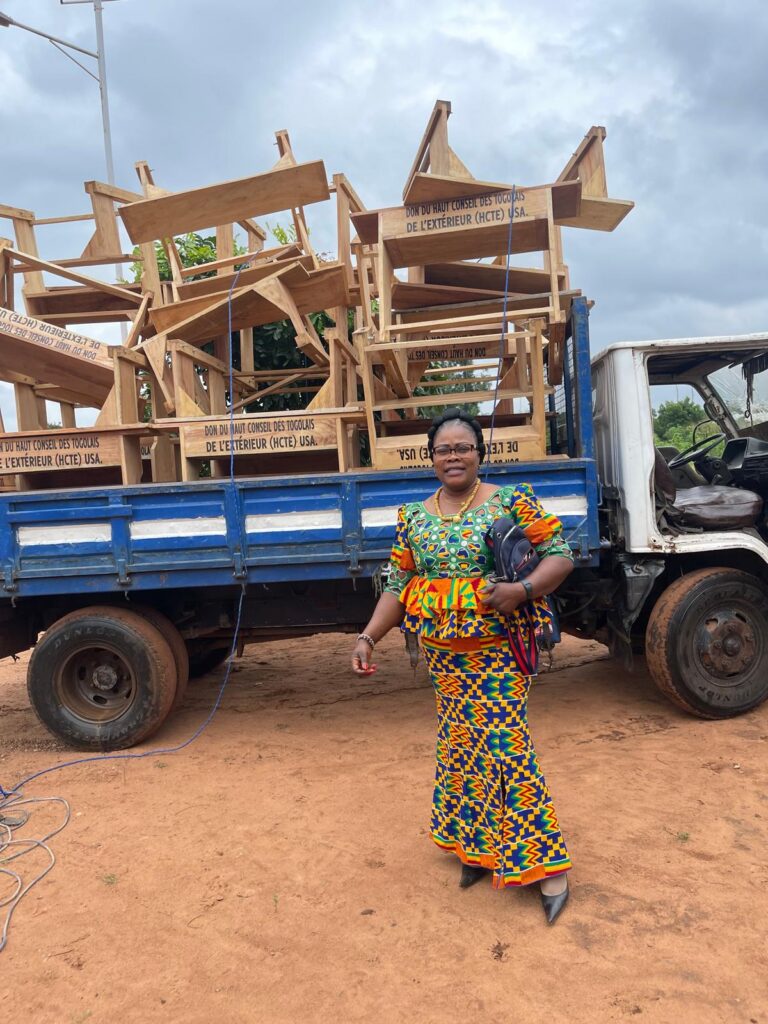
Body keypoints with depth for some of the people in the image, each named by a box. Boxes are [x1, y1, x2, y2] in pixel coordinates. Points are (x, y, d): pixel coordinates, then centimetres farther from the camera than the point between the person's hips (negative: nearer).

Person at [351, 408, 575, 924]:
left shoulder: (511, 501, -5)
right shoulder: (414, 518, 7)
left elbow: (561, 555, -6)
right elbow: (398, 585, 9)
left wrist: (523, 590, -22)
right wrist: (368, 637, 1)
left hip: (499, 647, -4)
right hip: (444, 651, 4)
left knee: (505, 745, -5)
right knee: (462, 745, 12)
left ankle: (548, 865, 11)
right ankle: (476, 847, 31)